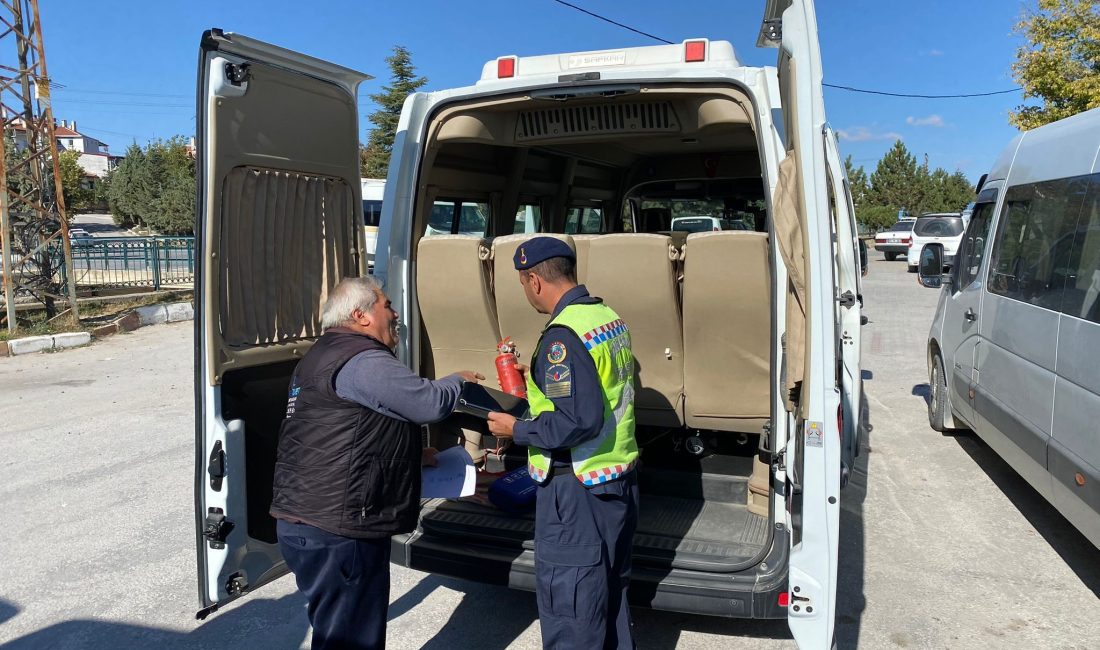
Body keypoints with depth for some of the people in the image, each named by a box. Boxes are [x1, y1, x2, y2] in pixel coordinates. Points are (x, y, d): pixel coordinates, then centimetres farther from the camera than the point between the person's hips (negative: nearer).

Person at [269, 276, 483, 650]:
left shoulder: (324, 356, 19)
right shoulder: (363, 361, -16)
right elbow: (430, 403, -17)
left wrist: (411, 455, 22)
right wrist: (459, 381, 4)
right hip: (336, 533, -11)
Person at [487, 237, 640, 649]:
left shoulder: (563, 336, -22)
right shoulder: (609, 317, 6)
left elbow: (578, 421, -27)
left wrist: (517, 430, -13)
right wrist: (542, 382, 21)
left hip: (578, 492, -9)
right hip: (621, 478, 9)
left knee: (569, 615, 6)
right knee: (611, 595, 24)